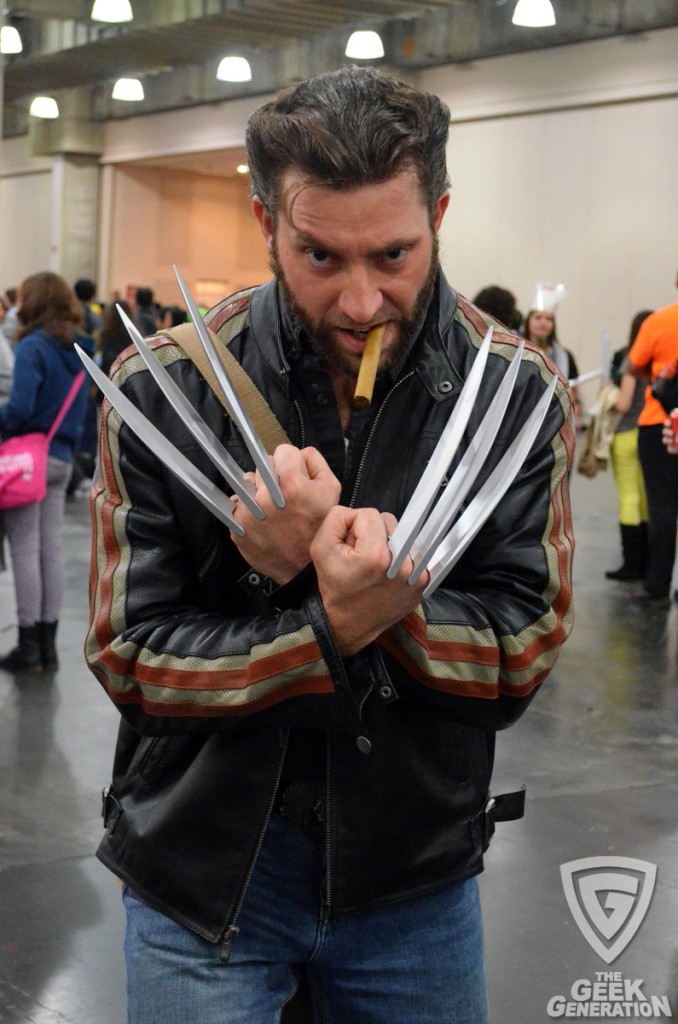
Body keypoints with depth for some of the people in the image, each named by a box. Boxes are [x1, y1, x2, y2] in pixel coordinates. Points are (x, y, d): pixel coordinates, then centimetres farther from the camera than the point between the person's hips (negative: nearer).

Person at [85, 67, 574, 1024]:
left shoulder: (517, 392, -10)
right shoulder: (160, 390, -13)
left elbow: (523, 656, -12)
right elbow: (129, 657, -12)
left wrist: (316, 575, -28)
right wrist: (338, 630, -29)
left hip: (418, 879, 2)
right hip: (201, 870, -1)